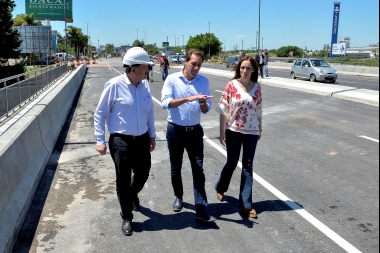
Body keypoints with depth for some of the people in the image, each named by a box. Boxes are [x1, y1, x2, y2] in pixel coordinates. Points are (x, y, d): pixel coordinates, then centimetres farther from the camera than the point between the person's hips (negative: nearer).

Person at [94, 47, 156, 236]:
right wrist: (100, 140, -9)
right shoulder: (114, 85, -15)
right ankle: (127, 218, 29)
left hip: (142, 139, 5)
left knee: (143, 174, 17)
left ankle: (133, 194, 53)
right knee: (123, 181, 7)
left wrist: (152, 135, 15)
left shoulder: (145, 85, -2)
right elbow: (99, 114, -8)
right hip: (121, 141, -4)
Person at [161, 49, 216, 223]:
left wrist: (202, 103, -23)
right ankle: (178, 197, 37)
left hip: (195, 131, 1)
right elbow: (165, 102, -21)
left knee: (198, 169, -1)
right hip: (175, 130, -1)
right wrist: (188, 98, -32)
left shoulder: (204, 81, 1)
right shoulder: (172, 79, -7)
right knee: (175, 168, 13)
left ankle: (201, 210, 3)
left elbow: (206, 109, 1)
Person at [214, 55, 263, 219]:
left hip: (251, 132, 3)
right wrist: (222, 132, -9)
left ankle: (245, 204, 15)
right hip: (233, 131, -2)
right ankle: (220, 187, 41)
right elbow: (224, 110, -7)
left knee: (247, 166, 6)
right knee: (232, 163, 10)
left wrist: (260, 129, 14)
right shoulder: (232, 85, -7)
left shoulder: (257, 87, 2)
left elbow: (258, 111, 11)